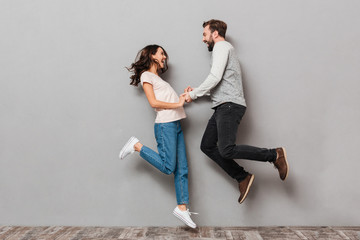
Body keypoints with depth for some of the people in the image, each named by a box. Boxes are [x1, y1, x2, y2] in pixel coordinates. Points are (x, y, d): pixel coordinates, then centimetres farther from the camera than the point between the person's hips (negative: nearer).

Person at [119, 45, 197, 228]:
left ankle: (182, 207, 7)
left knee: (182, 169, 3)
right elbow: (154, 102, -12)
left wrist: (185, 95, 9)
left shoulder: (157, 77, 26)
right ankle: (137, 146, 6)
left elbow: (169, 99, 16)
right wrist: (178, 104, -13)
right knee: (168, 167, -7)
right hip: (165, 125, -8)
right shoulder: (146, 75, 0)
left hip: (176, 125, 8)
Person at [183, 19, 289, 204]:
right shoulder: (225, 50, 30)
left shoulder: (221, 46, -2)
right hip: (223, 107, 10)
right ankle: (242, 178, 6)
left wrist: (194, 94, -8)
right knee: (207, 146, 5)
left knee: (226, 150, -20)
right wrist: (196, 91, 22)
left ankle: (275, 155, -9)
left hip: (230, 106, -10)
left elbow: (215, 77, -15)